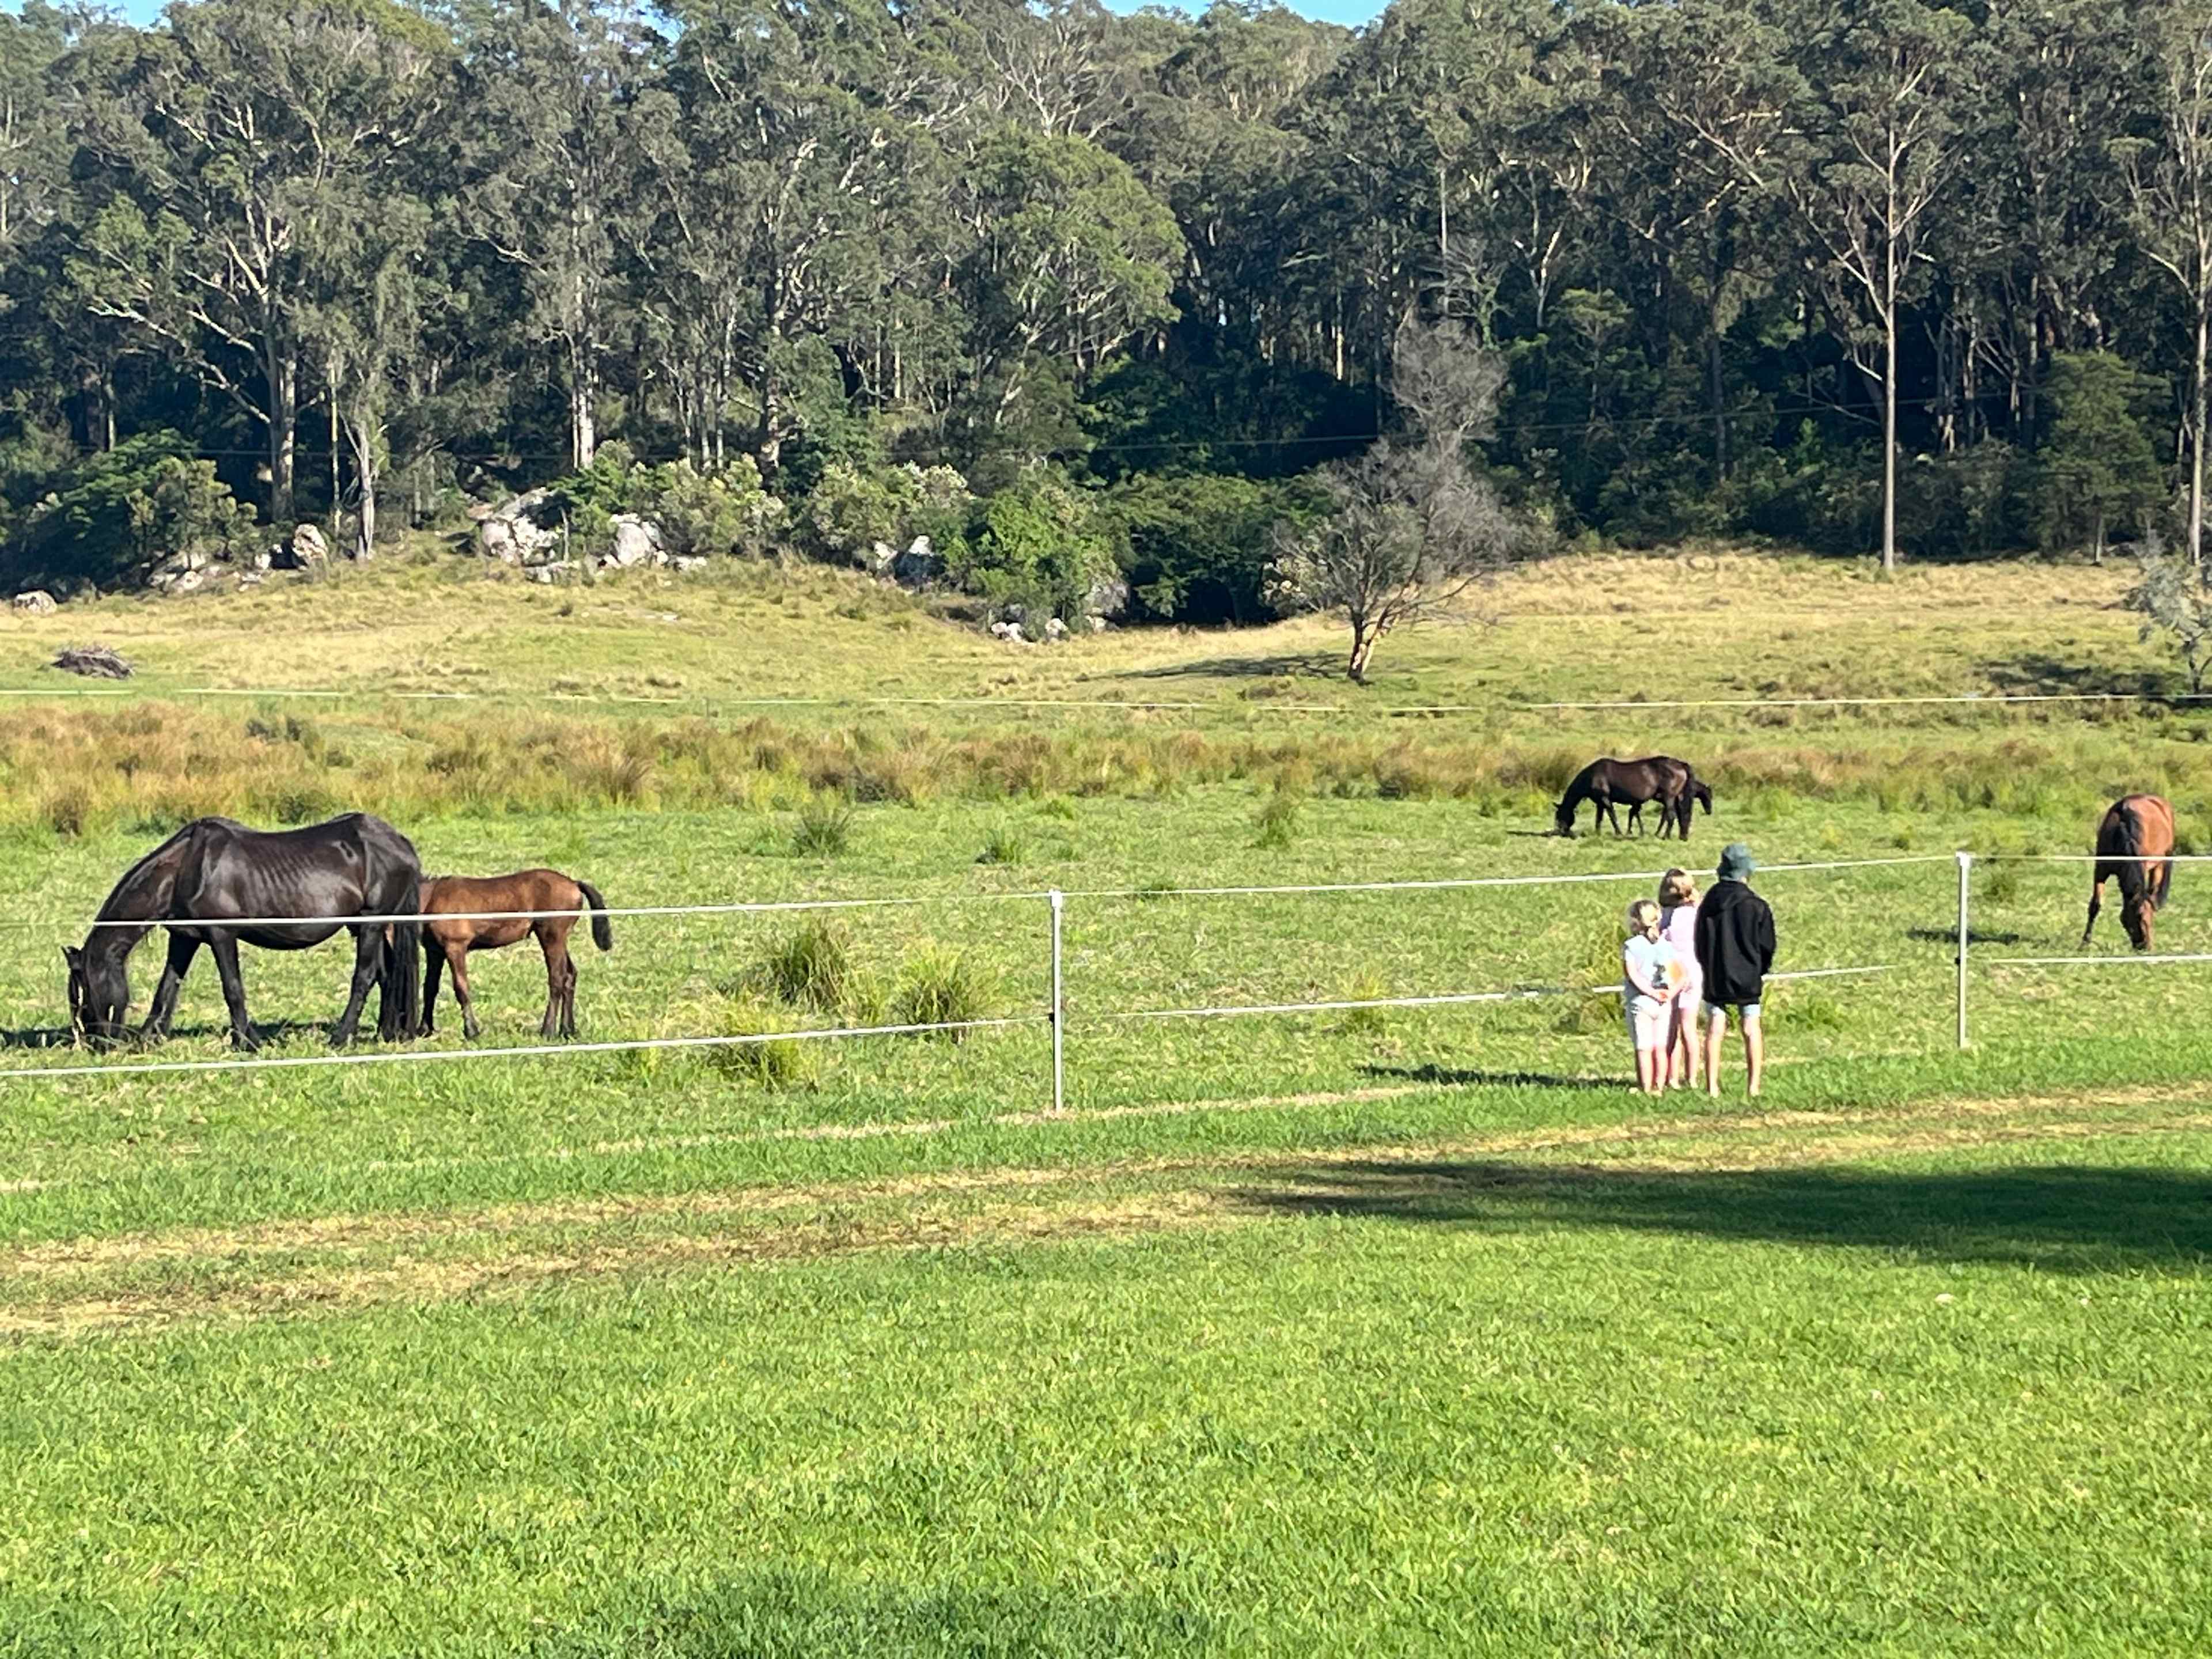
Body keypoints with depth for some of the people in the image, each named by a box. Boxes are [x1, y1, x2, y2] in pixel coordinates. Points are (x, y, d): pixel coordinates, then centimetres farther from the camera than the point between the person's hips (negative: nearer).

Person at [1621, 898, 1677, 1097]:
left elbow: (1633, 974, -14)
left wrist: (1651, 992, -13)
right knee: (1661, 1048, 9)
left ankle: (1647, 1088, 1)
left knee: (1644, 1048, 0)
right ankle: (1660, 1086, 11)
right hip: (1663, 1004, 3)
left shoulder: (1630, 946, -4)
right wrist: (1670, 992, -13)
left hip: (1640, 1002, -3)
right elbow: (1677, 974, -5)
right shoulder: (1665, 945, 5)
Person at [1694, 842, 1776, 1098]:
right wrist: (1762, 970, 13)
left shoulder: (1709, 904, 1)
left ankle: (1712, 1086, 1)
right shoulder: (1755, 906, -10)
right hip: (1748, 978, -2)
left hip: (1715, 978, 2)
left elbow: (1699, 942, 8)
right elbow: (1768, 944, -4)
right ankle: (1754, 1086, 3)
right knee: (1752, 1029, 5)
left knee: (1715, 1031, 4)